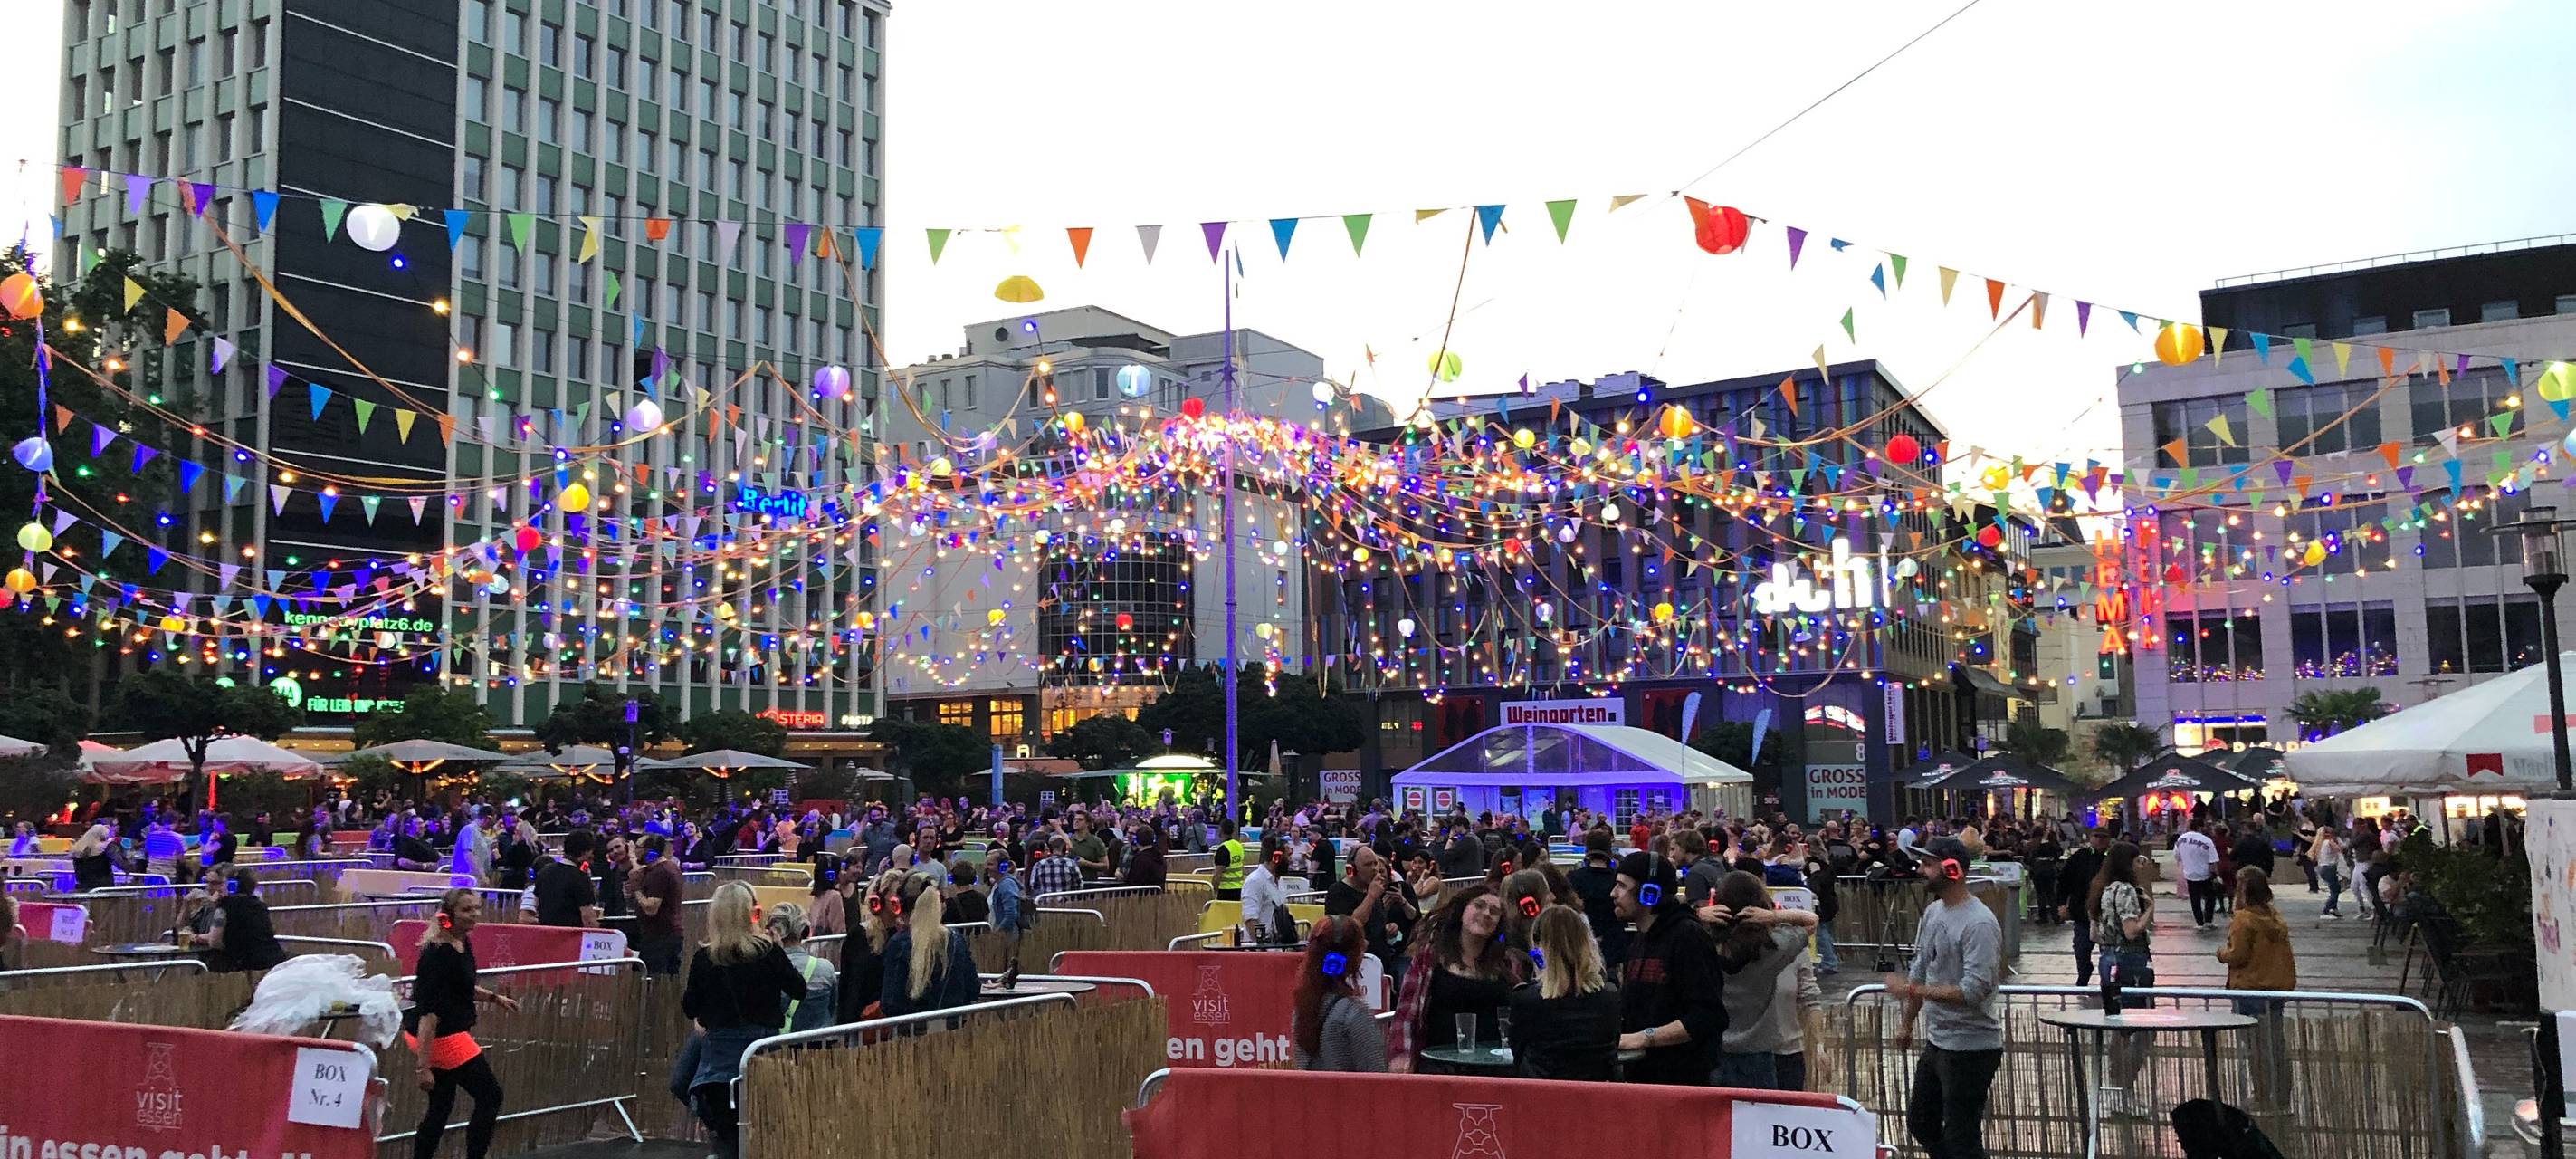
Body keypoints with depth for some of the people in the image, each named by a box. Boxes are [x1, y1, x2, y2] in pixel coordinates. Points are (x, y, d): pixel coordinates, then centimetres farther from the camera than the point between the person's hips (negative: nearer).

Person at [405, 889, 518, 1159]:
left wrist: (494, 997, 19)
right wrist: (424, 1066, -30)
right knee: (490, 1096, 2)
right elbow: (429, 1012, -28)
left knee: (442, 1104, 17)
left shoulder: (462, 943, 4)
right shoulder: (439, 954, -24)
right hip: (442, 1037, -9)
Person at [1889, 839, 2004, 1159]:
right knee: (1920, 1124, 21)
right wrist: (1907, 1023, 20)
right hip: (1936, 1041, 9)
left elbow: (1974, 991, -28)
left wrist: (1912, 991, -25)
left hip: (1970, 1048, -9)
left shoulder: (1980, 924, -22)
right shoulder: (1932, 912, 6)